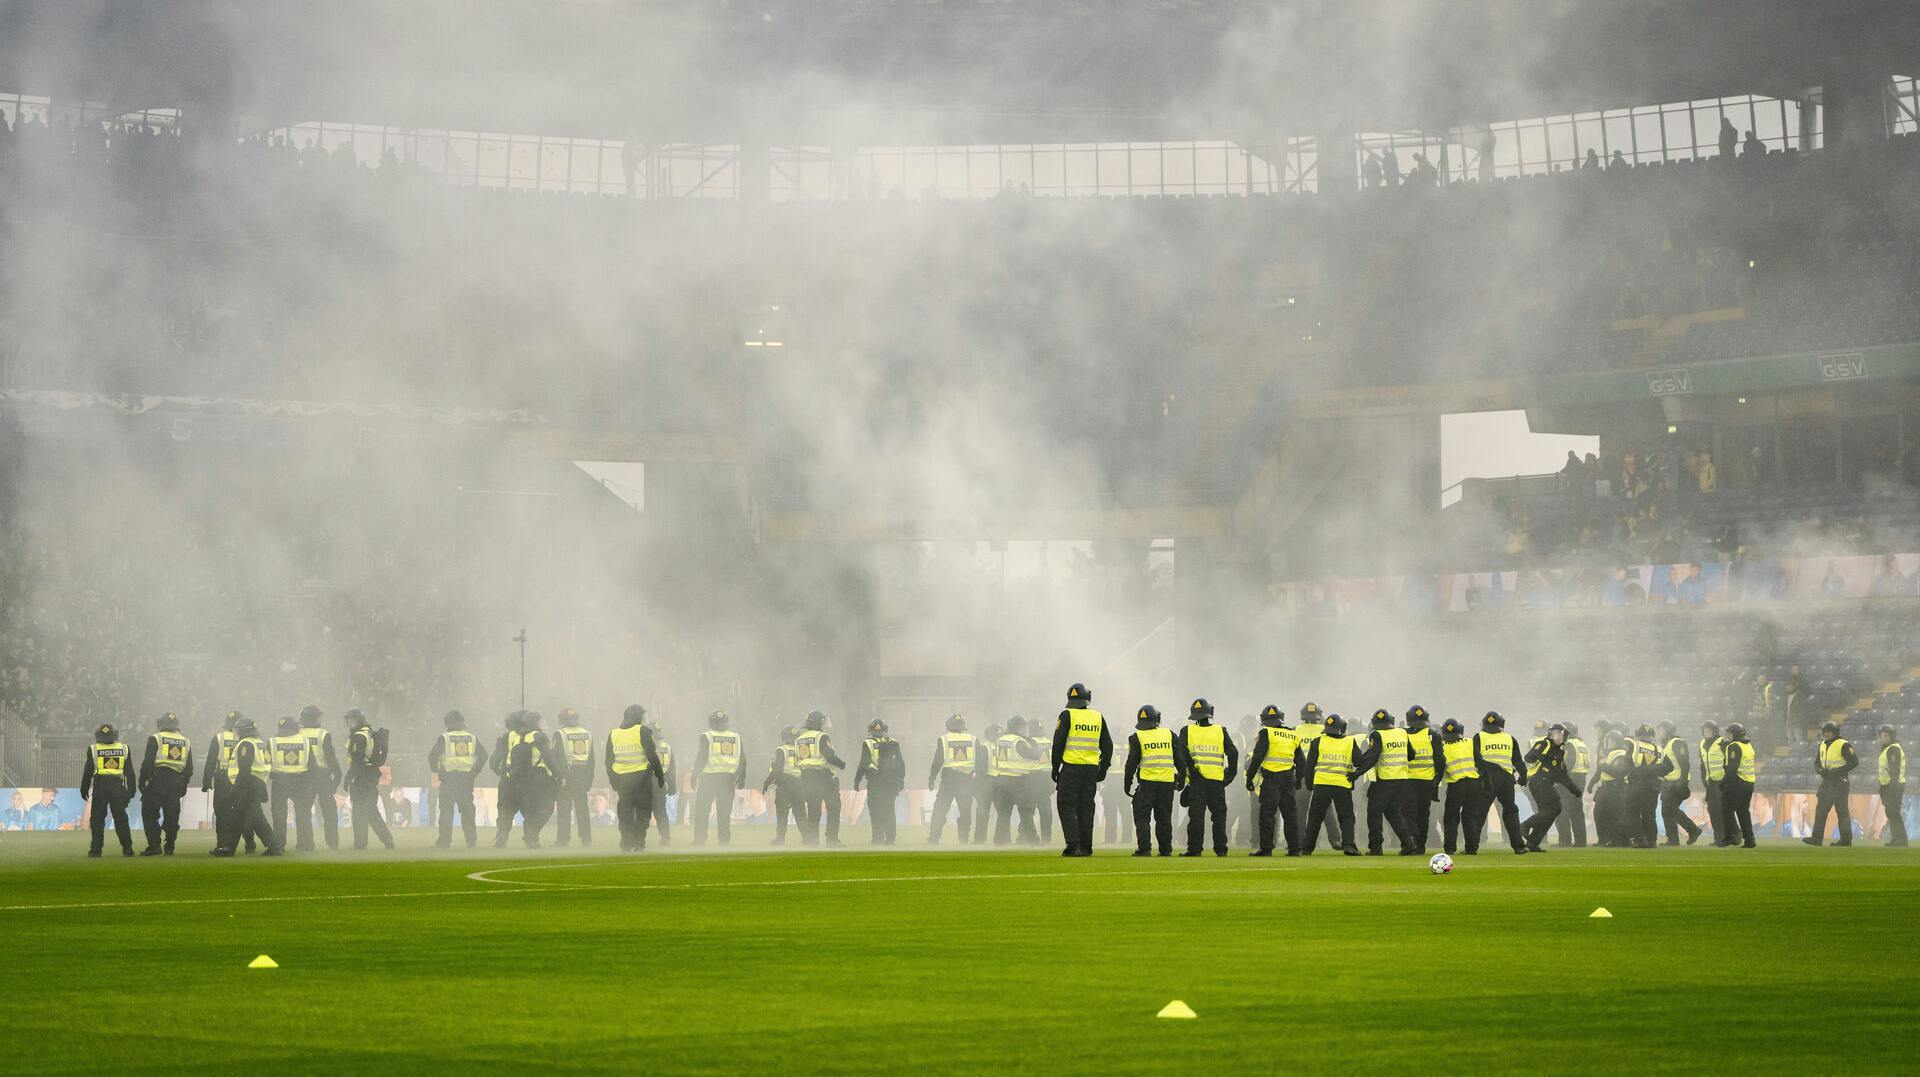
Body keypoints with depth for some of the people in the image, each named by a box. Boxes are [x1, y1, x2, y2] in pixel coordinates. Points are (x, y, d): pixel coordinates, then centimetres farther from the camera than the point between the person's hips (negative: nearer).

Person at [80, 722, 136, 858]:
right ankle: (127, 848, 7)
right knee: (121, 818, 9)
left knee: (97, 819, 4)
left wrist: (84, 790, 12)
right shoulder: (124, 749, 6)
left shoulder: (93, 749, 0)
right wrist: (131, 790, 16)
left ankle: (96, 849, 0)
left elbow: (87, 771, 3)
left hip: (100, 787, -2)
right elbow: (130, 772, 9)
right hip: (118, 788, 2)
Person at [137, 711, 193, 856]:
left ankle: (155, 845, -10)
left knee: (149, 813, 0)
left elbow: (148, 762, -7)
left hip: (158, 780, -4)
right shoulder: (186, 742, 14)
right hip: (176, 782, 4)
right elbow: (189, 768, 16)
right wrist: (183, 786, 23)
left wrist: (142, 781, -1)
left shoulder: (155, 739, -1)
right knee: (172, 816, 9)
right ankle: (169, 847, 10)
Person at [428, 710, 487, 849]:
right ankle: (471, 841, 8)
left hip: (449, 777, -4)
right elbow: (483, 755, 8)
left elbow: (432, 755, -10)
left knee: (446, 810, -1)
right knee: (467, 809, 10)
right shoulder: (472, 738, 8)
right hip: (467, 778, 4)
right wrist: (475, 770, 13)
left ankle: (444, 841, -5)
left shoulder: (444, 738, -4)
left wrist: (436, 770, 4)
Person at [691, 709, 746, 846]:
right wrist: (741, 778, 11)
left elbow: (701, 757, -10)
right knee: (725, 813, 9)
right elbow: (742, 759, 6)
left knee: (702, 810, 5)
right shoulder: (736, 738, 7)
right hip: (729, 777, 3)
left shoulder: (706, 736, -5)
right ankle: (724, 841, 6)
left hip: (709, 778, -3)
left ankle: (699, 841, 0)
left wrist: (695, 775, -4)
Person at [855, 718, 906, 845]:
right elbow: (900, 763, 11)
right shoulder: (893, 743, 8)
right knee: (889, 809, 10)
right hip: (892, 781, 4)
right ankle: (890, 838, 9)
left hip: (875, 782, -4)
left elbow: (863, 764, -5)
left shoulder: (868, 744, -4)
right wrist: (901, 779, 20)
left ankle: (878, 838, -6)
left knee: (875, 810, -1)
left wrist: (857, 781, 3)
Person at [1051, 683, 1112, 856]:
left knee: (1067, 808, 0)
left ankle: (1073, 845, -10)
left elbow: (1058, 743, -7)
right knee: (1086, 808, 11)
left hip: (1071, 768, -4)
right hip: (1091, 768, 4)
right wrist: (1103, 769, 19)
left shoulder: (1067, 715, -5)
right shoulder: (1098, 717, 9)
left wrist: (1055, 767, 0)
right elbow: (1107, 746, 12)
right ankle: (1086, 847, 9)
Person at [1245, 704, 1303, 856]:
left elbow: (1257, 758, -11)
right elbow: (1300, 762, 18)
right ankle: (1294, 848, 11)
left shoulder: (1266, 733, -5)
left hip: (1271, 778, -5)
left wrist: (1249, 778, -6)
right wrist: (1298, 779, 29)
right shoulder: (1293, 736, 13)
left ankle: (1266, 848, -7)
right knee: (1289, 814, 11)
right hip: (1288, 779, 5)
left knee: (1266, 814, -3)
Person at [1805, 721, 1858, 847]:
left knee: (1842, 811, -3)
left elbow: (1854, 761, -14)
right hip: (1826, 782, 8)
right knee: (1821, 809, 3)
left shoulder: (1843, 745, -10)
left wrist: (1838, 770, -19)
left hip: (1839, 782, -8)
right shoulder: (1823, 745, 13)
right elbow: (1817, 763, 19)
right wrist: (1819, 769, -5)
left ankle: (1846, 839, 1)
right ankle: (1817, 837, 3)